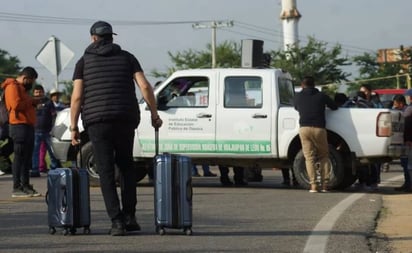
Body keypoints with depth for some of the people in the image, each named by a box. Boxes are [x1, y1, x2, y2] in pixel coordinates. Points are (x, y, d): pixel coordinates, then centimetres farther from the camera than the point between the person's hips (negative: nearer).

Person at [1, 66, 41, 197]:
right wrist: (31, 102, -10)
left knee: (27, 158, 11)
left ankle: (25, 185, 16)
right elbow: (16, 105, -21)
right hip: (19, 126, -10)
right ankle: (17, 188, -10)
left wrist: (33, 102, 8)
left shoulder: (21, 88, 24)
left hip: (27, 126, 10)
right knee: (19, 157, -10)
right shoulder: (12, 87, -9)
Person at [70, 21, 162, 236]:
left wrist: (73, 127, 4)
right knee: (126, 165, 19)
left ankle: (117, 221, -8)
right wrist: (154, 115, 6)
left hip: (97, 121, -1)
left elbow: (77, 97, 0)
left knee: (106, 171, 1)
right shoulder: (127, 57, 11)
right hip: (125, 119, 2)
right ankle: (129, 216, 11)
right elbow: (144, 86, -1)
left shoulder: (84, 61, 9)